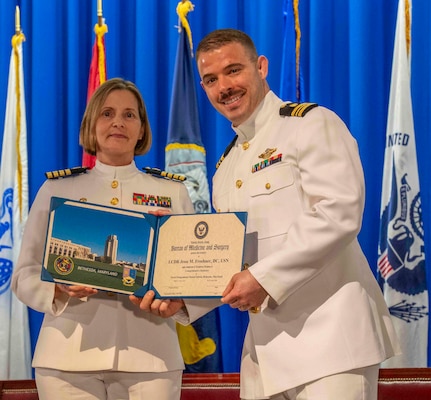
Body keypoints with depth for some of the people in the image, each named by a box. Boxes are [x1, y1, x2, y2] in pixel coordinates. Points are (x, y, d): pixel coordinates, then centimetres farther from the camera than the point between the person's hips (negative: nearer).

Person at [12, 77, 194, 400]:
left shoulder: (173, 193, 11)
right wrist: (59, 288, -14)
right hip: (68, 356, 0)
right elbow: (25, 275, 7)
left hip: (149, 356, 0)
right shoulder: (56, 190, 10)